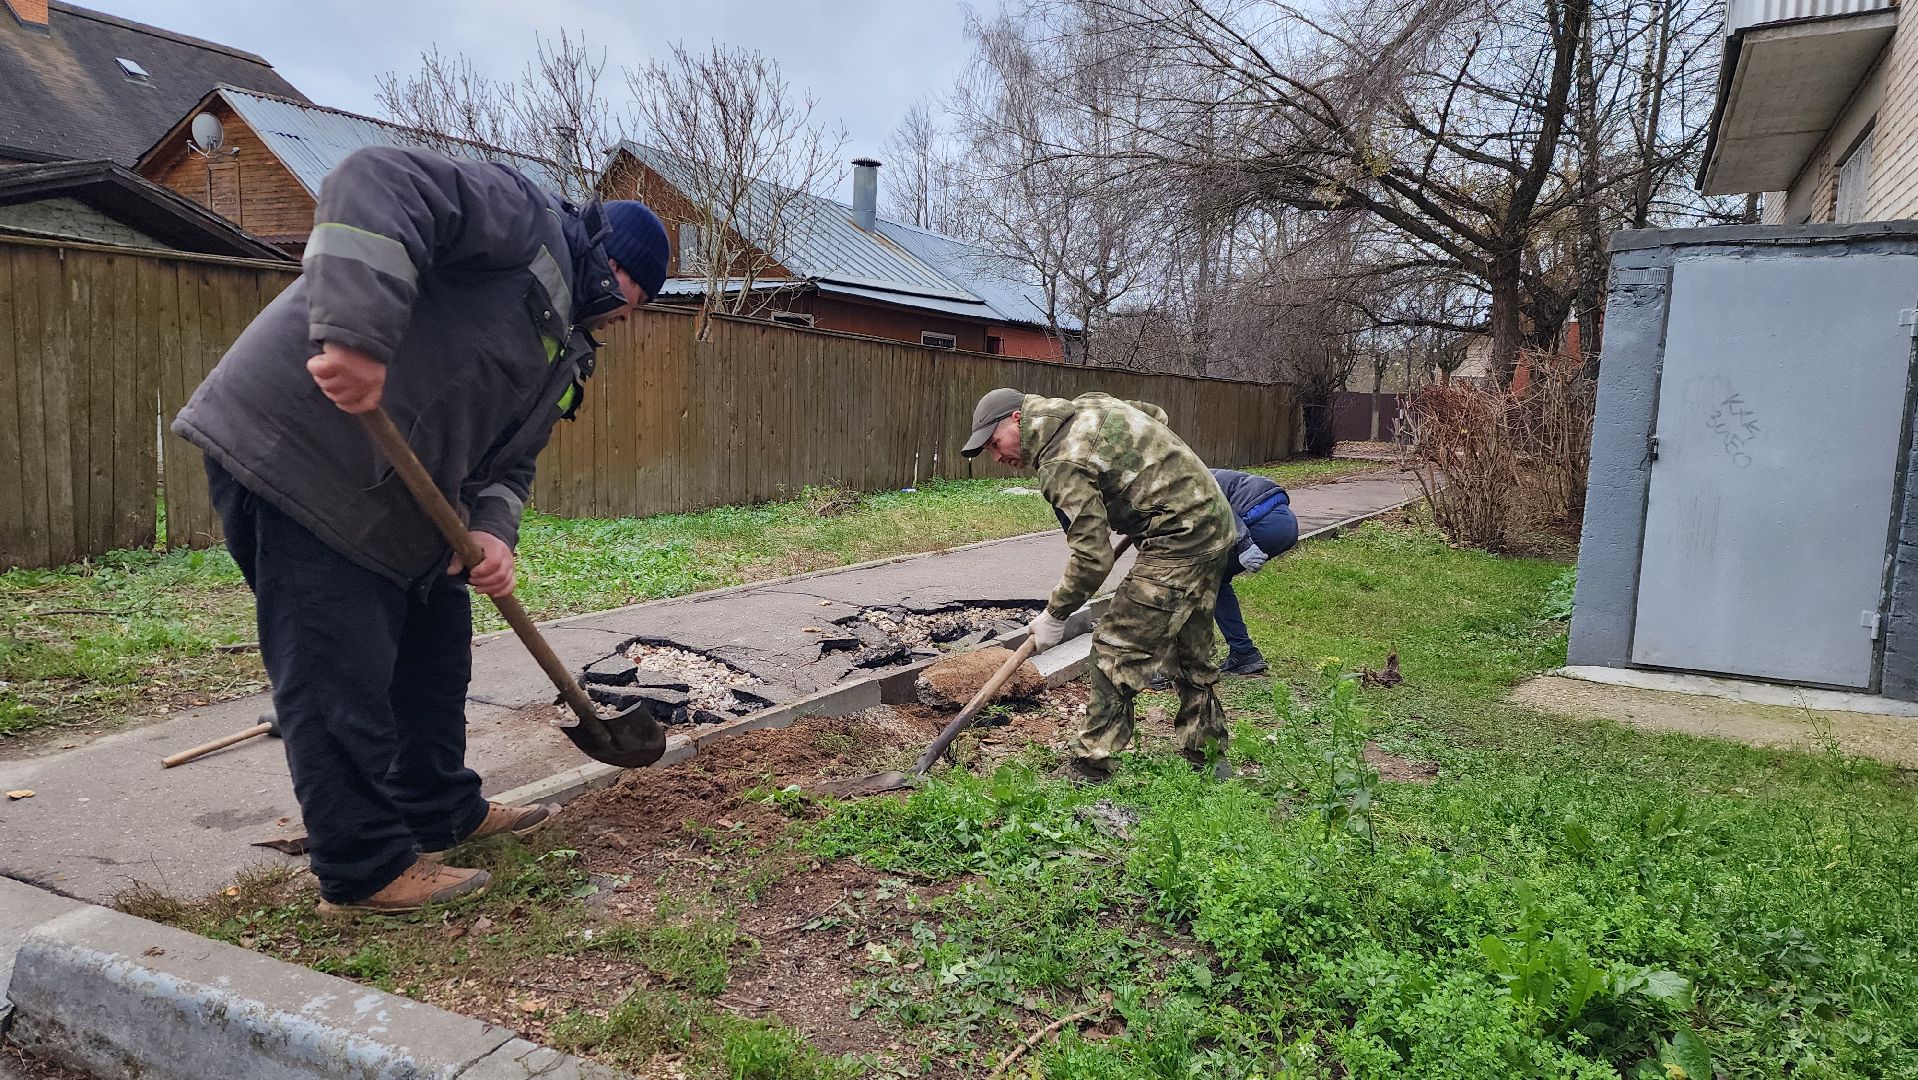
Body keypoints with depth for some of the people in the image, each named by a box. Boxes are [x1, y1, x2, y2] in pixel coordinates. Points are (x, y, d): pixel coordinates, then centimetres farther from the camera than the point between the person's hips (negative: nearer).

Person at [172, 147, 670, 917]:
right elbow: (377, 186, -25)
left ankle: (441, 811, 34)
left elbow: (509, 458, 16)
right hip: (294, 451, -10)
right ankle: (366, 869, 6)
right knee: (342, 672, -6)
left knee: (437, 647, 18)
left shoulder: (562, 348, 20)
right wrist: (355, 334, -36)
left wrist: (491, 534, -5)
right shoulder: (524, 223, -8)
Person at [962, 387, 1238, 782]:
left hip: (1178, 539, -10)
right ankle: (1210, 760, 32)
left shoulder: (1063, 464, -18)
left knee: (1117, 649, -5)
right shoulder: (1088, 404, 9)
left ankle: (1088, 770, 1)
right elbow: (1157, 416, 24)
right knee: (1192, 654, 20)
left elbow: (1092, 557, -19)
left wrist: (1054, 616, -7)